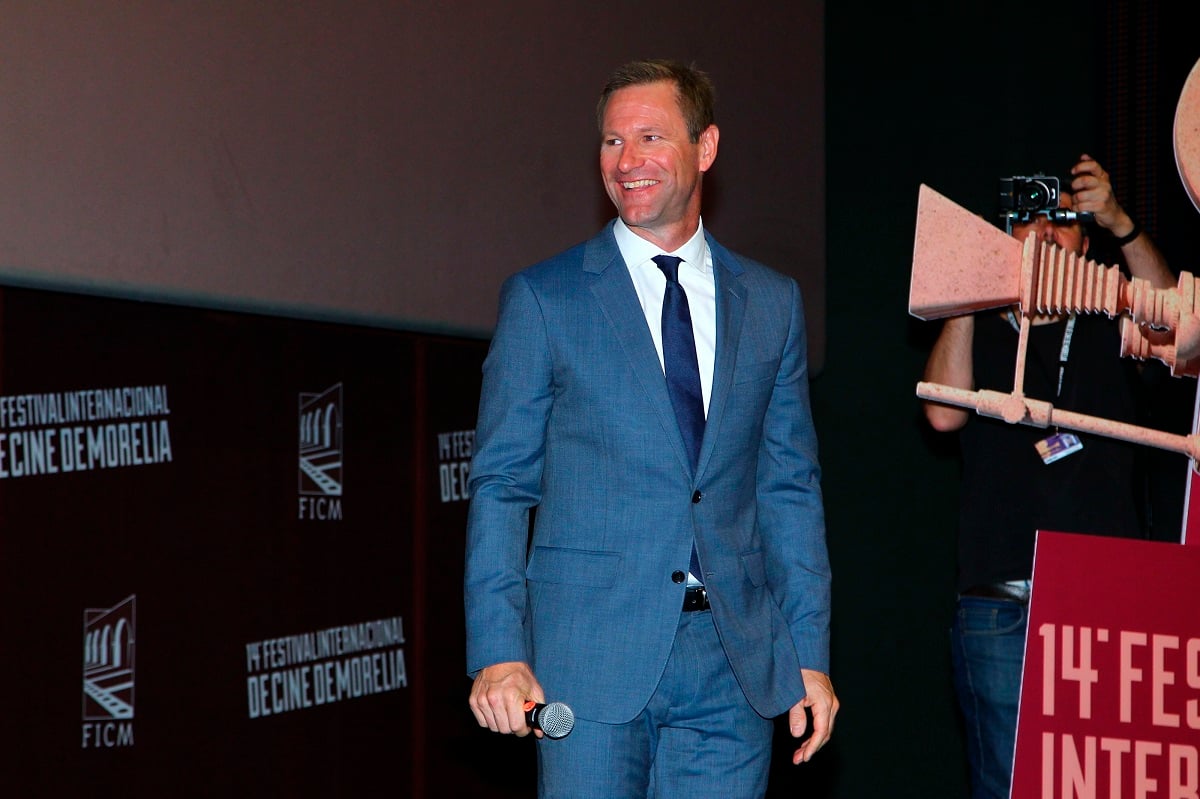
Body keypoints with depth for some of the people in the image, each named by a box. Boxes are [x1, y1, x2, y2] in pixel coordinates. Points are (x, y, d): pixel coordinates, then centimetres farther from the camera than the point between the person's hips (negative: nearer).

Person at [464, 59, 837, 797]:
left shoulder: (772, 303, 11)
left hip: (736, 665, 3)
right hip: (592, 662, -2)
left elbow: (791, 488, 12)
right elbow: (501, 486, 1)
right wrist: (498, 652, -9)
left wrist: (811, 655, 6)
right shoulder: (543, 299, 3)